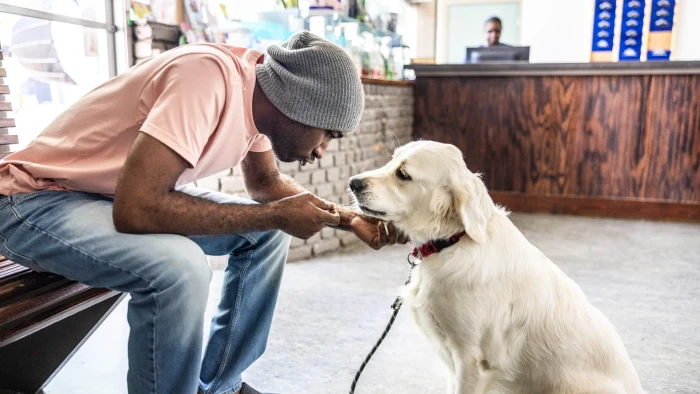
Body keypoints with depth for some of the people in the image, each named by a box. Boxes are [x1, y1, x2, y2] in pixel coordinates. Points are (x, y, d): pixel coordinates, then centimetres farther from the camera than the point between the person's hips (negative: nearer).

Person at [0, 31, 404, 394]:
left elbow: (266, 182, 10)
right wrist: (277, 214, -29)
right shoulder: (209, 78, -31)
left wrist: (347, 218, -3)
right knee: (178, 267, -34)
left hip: (132, 193, 8)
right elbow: (136, 210, -38)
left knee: (268, 233, 2)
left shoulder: (261, 92, -5)